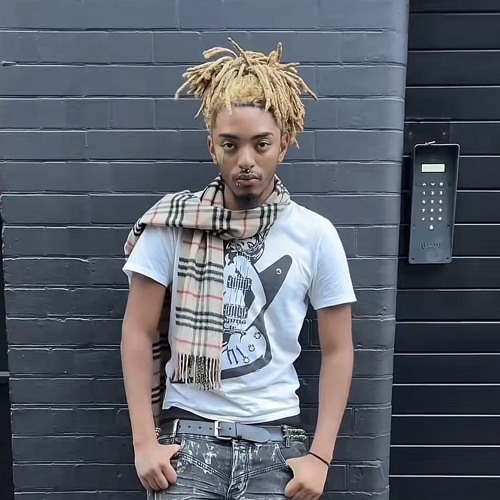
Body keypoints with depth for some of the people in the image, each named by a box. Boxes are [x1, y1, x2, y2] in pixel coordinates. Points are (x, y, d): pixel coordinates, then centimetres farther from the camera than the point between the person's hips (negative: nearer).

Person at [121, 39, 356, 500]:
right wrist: (145, 442, -5)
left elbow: (337, 350, 0)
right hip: (189, 429, 0)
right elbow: (138, 333, -2)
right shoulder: (172, 223, -6)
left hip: (275, 435, 1)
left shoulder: (315, 234, -5)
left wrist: (320, 456, -4)